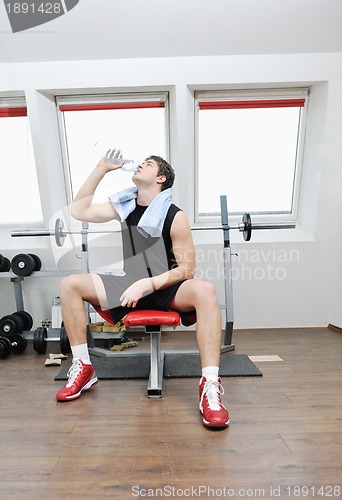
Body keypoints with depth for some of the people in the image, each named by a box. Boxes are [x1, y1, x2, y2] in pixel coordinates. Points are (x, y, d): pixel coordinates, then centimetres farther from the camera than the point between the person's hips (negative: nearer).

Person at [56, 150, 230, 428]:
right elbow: (78, 211, -3)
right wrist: (101, 168, -4)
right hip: (131, 286, 5)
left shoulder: (175, 216, -12)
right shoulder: (124, 206, 4)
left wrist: (147, 284, -27)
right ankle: (83, 368, -2)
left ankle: (210, 386, -28)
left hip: (166, 289, -4)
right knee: (69, 285, -9)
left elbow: (187, 270, -14)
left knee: (205, 291, -35)